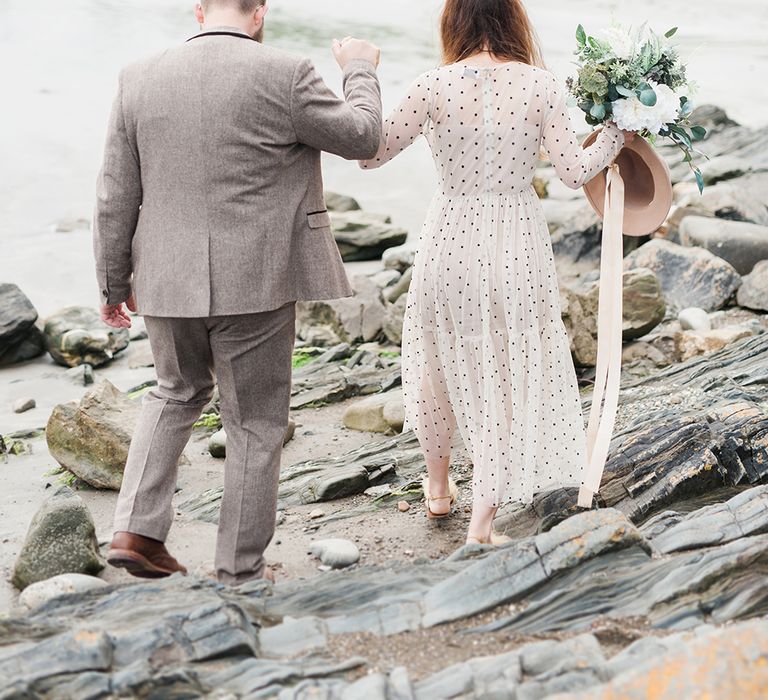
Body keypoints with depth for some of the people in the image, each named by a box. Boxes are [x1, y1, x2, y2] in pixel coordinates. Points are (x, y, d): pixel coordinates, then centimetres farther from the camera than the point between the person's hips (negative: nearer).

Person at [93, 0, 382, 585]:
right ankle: (241, 571, 18)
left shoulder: (142, 80, 1)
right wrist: (360, 70, 19)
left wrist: (114, 283, 14)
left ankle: (137, 531, 16)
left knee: (179, 392, 27)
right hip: (255, 283, -4)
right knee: (256, 422, 10)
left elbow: (117, 195, 3)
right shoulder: (284, 77, -11)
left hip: (166, 280, 4)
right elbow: (361, 138, 1)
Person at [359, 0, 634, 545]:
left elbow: (371, 154, -3)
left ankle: (439, 487, 42)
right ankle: (482, 520, 10)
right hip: (517, 248, 0)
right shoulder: (541, 85, -8)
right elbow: (575, 172, -7)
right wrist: (616, 132, 10)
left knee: (442, 364, 24)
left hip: (451, 243, 1)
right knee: (508, 375, 11)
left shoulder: (434, 86, -10)